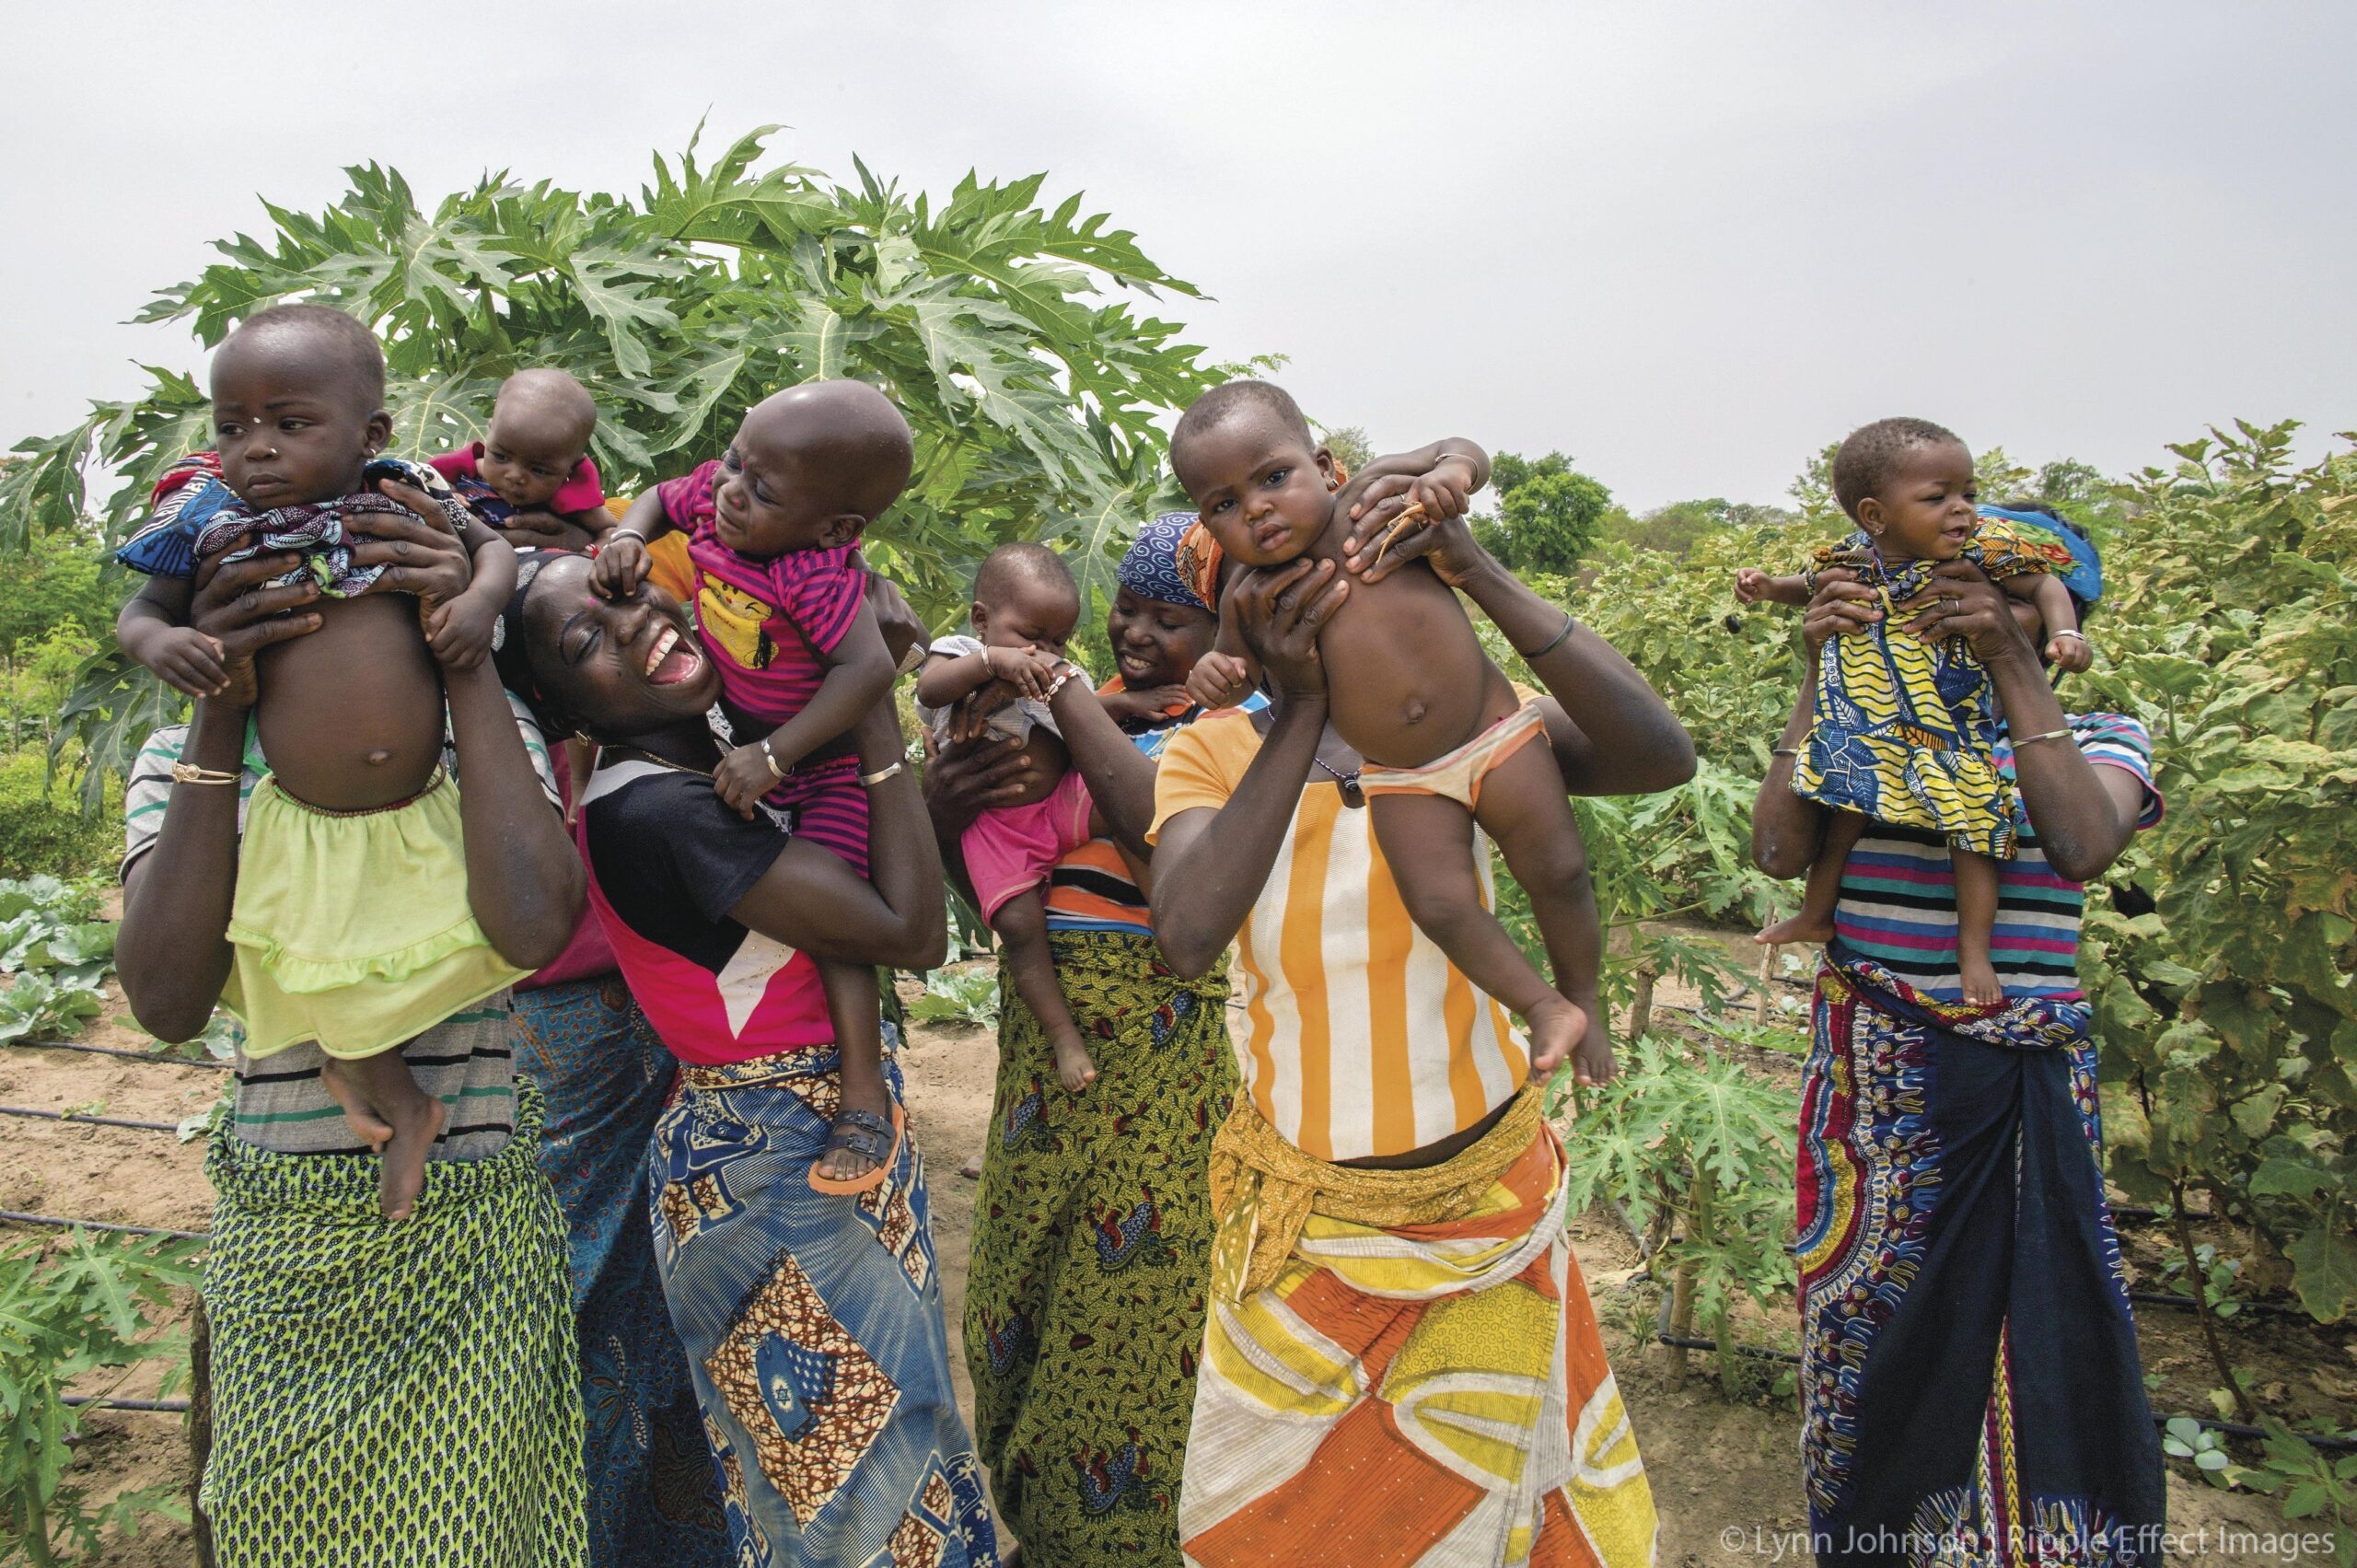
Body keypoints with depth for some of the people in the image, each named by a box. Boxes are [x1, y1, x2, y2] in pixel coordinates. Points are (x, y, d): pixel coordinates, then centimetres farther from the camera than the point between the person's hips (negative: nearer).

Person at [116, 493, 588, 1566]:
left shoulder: (483, 734, -6)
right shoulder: (185, 758, 0)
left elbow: (534, 925, -27)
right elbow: (167, 1002, -18)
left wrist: (464, 659, -25)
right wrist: (222, 718, -22)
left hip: (473, 1239, -1)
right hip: (280, 1237, 2)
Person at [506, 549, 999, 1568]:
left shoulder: (719, 760, 1)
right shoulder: (649, 811, -25)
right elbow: (913, 933, -26)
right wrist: (872, 695, -21)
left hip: (842, 1137, 8)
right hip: (769, 1174, -8)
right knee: (856, 1485, 10)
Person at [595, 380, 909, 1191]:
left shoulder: (817, 575, -36)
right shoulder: (712, 500, -13)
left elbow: (869, 667, -43)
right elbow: (659, 499, 8)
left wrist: (772, 755, -41)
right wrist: (628, 537, -15)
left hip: (828, 759, -8)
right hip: (742, 736, 8)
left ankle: (864, 1098, -9)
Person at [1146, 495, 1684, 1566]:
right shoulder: (1211, 755, -11)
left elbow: (1663, 758, -28)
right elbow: (1188, 938, -30)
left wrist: (1484, 580, -36)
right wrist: (1302, 708, -32)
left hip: (1485, 1197, 0)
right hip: (1304, 1210, 0)